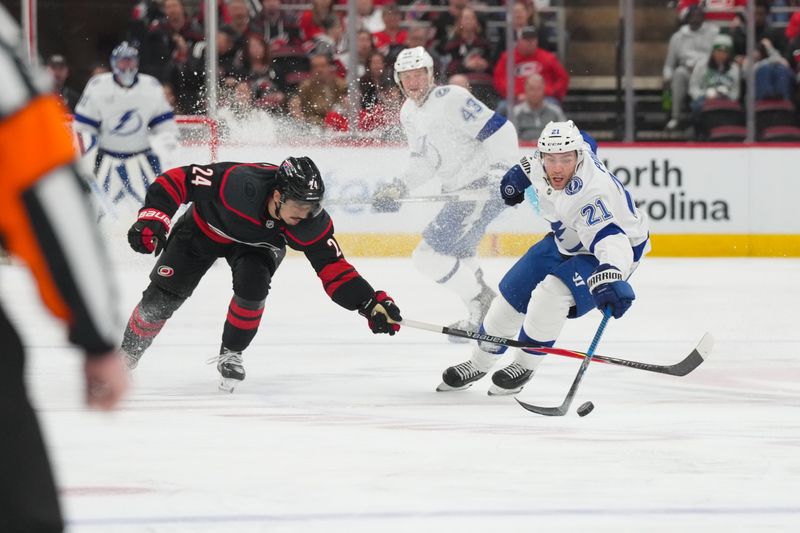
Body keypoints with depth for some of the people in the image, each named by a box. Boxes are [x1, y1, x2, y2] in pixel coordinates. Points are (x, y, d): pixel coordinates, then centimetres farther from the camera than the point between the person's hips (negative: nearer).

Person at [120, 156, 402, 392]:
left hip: (257, 243, 2)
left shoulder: (310, 221, -31)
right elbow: (177, 180, -34)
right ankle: (125, 355, 18)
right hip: (205, 227, -2)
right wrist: (152, 217, -44)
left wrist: (371, 303, -35)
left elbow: (333, 267, -24)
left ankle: (230, 354, -2)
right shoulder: (237, 183, -43)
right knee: (162, 297, -7)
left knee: (252, 284, -28)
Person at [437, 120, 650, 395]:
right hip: (566, 241, 8)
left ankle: (524, 366, -3)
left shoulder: (592, 193, -41)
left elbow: (611, 240, -53)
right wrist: (522, 172, 15)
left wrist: (610, 277, -74)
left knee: (550, 296, -27)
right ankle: (479, 363, 28)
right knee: (513, 291, 7)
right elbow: (586, 142, 6)